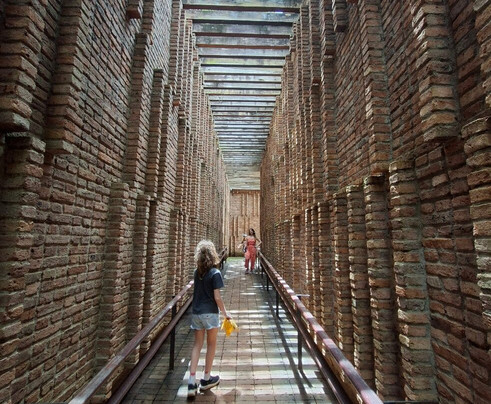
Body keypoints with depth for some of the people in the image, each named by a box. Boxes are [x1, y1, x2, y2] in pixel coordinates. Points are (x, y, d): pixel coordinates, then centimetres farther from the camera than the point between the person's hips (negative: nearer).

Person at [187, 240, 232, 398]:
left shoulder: (197, 272, 3)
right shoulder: (215, 273, -14)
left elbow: (197, 292, 8)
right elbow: (217, 297, -14)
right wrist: (225, 313, -4)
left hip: (196, 313, 5)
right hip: (210, 313, -5)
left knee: (197, 345, 13)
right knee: (211, 344, 13)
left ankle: (192, 382, 10)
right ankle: (206, 379, 25)